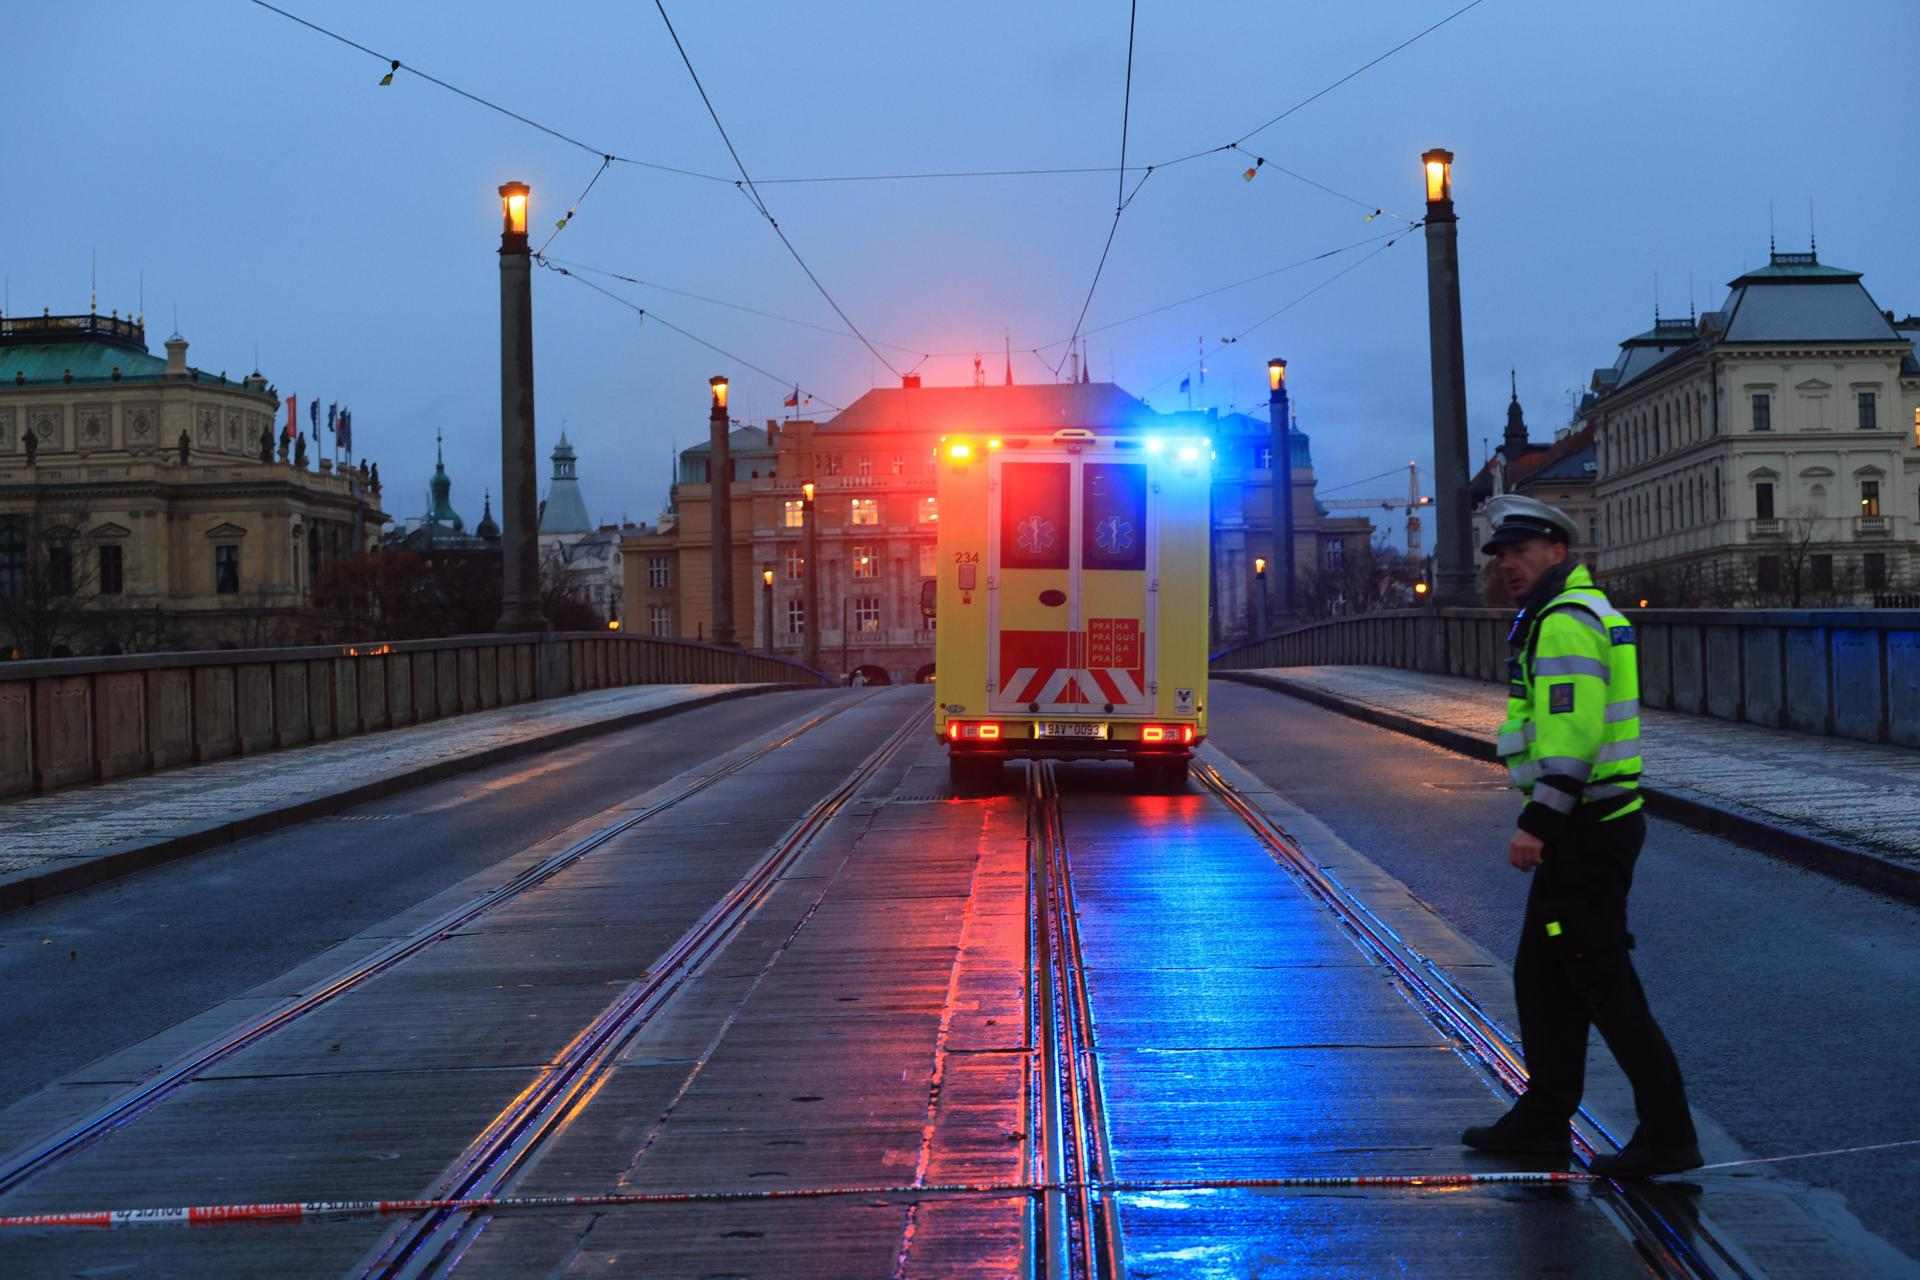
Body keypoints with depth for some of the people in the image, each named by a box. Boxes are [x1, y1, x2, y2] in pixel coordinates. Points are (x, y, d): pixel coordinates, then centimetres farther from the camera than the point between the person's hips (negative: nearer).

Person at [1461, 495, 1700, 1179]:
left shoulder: (1566, 622, -16)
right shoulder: (1579, 613, 18)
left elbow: (1575, 734, -25)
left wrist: (1537, 824, -26)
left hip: (1584, 832, -11)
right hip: (1583, 829, 11)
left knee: (1603, 982, -5)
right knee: (1542, 976, 16)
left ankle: (1667, 1135, 3)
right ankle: (1542, 1121, 25)